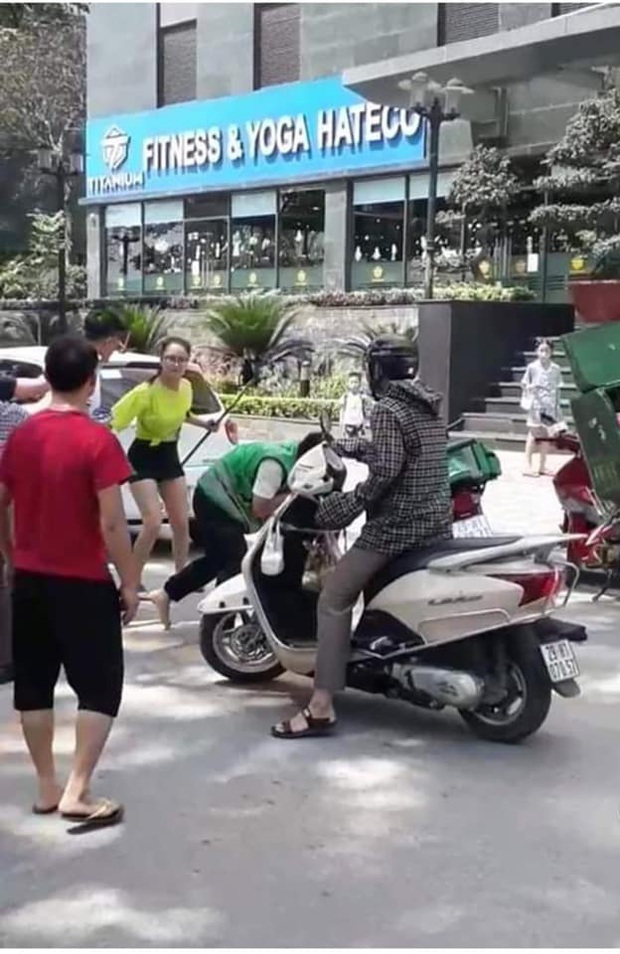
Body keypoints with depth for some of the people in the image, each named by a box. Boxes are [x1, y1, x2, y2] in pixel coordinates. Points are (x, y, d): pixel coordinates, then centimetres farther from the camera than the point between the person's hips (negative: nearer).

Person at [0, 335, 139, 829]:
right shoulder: (98, 440, -16)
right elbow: (112, 523, -18)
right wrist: (130, 582, -9)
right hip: (83, 583, -6)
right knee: (100, 687, 5)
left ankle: (47, 788, 21)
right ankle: (77, 793, 0)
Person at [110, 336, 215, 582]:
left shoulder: (186, 387, -5)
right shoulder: (146, 392, -26)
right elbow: (113, 420, -29)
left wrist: (203, 423, 10)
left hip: (170, 455, 7)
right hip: (143, 458, -6)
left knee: (181, 522, 10)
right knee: (153, 524, -16)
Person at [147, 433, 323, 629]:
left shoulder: (294, 450, -4)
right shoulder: (275, 464, -30)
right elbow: (260, 508, -26)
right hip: (215, 500, -10)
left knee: (217, 559, 21)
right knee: (236, 563, -12)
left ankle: (166, 594, 32)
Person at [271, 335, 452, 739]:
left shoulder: (387, 409, -11)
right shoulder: (429, 408, 15)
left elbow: (385, 468, -23)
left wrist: (351, 504, -13)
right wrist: (338, 447, 32)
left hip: (397, 524, -9)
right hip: (437, 523, 9)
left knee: (334, 599, -6)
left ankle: (321, 708, -12)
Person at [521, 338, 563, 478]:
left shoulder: (555, 369, 3)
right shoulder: (532, 367, -4)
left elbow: (557, 388, 8)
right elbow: (524, 384, 5)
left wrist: (557, 406, 5)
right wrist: (530, 386, -16)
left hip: (550, 405, 3)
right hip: (536, 404, -3)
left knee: (546, 435, 7)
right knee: (533, 433, -3)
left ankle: (542, 466, 16)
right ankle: (528, 465, 1)